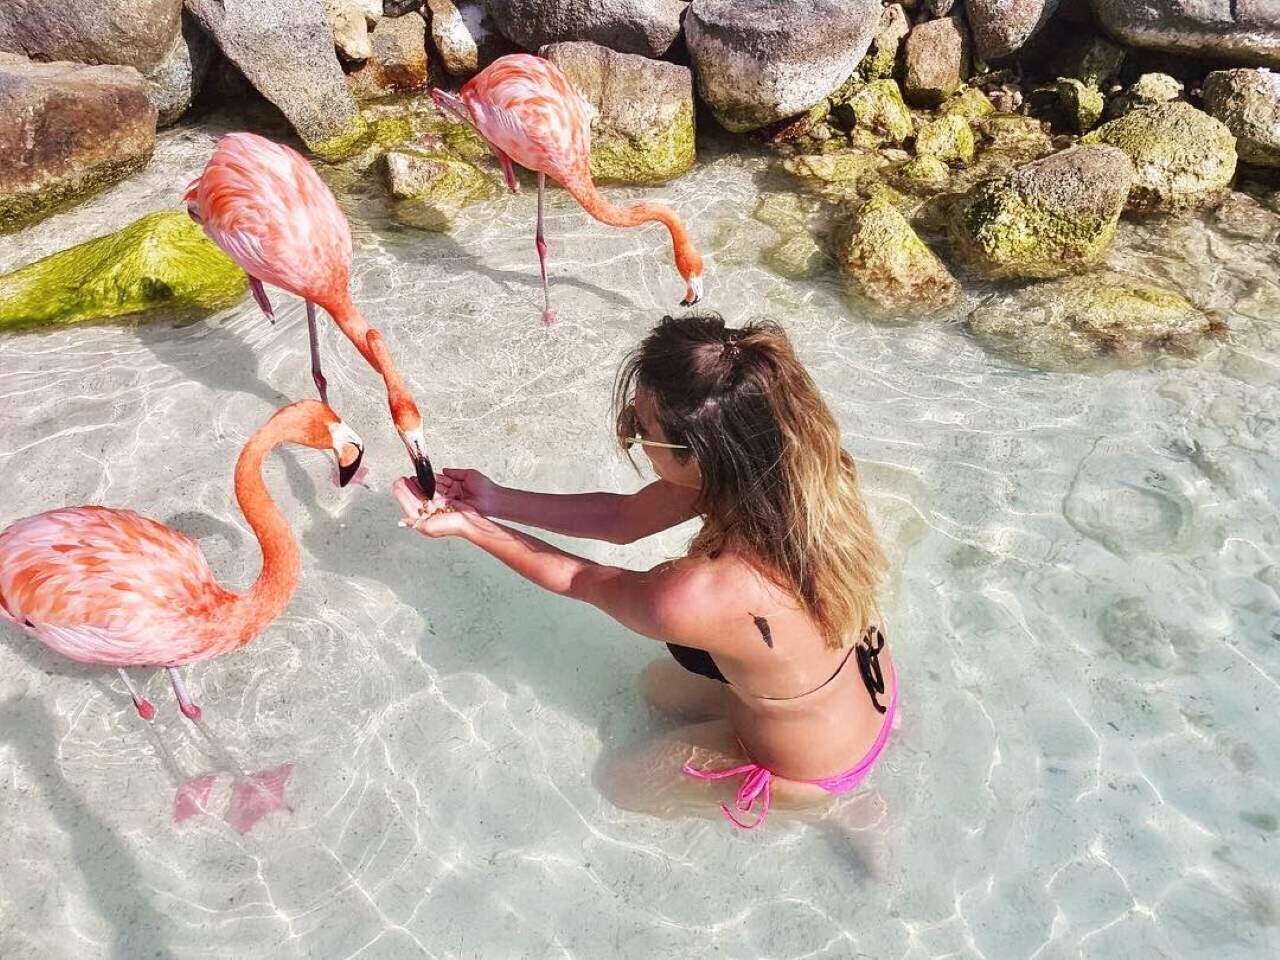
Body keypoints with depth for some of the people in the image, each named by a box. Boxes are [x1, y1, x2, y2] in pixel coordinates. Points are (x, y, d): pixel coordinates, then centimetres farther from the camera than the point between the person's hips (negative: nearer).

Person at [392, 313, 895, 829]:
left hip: (816, 763, -6)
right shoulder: (782, 465, -23)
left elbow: (580, 580, -19)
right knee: (657, 685, 27)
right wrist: (494, 500, -6)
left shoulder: (690, 601, -44)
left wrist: (467, 525, -9)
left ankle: (835, 808, 20)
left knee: (623, 783, 18)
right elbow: (624, 517, -9)